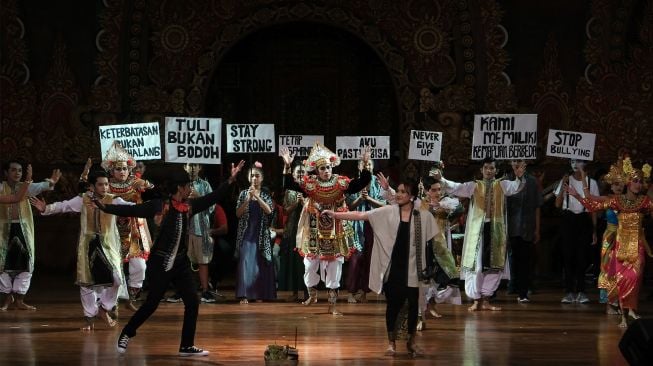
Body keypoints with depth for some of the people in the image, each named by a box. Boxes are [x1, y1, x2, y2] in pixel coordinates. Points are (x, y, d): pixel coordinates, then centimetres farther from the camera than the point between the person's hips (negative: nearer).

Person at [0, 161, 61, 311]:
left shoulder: (25, 187, 2)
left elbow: (38, 187, -18)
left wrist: (50, 182, -39)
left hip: (23, 229, 1)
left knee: (24, 264, 0)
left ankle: (19, 299, 8)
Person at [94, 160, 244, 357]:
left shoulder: (189, 206, 4)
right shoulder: (159, 206, -12)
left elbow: (212, 198, 10)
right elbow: (132, 210, -13)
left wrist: (231, 180, 5)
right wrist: (106, 207, -21)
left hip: (181, 263, 6)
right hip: (160, 263, -6)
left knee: (192, 302, 1)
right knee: (151, 303, -2)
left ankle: (186, 346, 11)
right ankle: (126, 334, 19)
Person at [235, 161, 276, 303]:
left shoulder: (266, 194, 6)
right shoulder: (244, 193, 6)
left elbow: (269, 211, -11)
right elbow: (238, 213, -3)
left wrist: (257, 197, -21)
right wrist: (248, 199, -15)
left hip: (261, 235, 1)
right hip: (247, 234, -1)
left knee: (260, 264, 3)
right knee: (246, 262, -10)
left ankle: (259, 294, 13)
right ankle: (245, 295, -13)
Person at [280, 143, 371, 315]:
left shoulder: (341, 183, -5)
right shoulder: (309, 183, -7)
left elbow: (362, 183, -8)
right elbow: (288, 185, -15)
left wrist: (365, 164, -19)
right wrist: (287, 166, -27)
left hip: (336, 233, 0)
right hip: (314, 233, 0)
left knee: (334, 268, 4)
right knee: (310, 265, 10)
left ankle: (332, 304, 11)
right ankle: (312, 295, 36)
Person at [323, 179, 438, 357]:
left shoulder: (424, 216, 0)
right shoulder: (387, 212, -2)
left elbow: (436, 237, 8)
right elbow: (360, 215, -6)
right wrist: (335, 214, -13)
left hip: (412, 267, 1)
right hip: (392, 267, -1)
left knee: (413, 304, 6)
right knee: (393, 304, 3)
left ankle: (411, 341, 22)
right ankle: (391, 341, 17)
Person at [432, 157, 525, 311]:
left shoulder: (502, 185, 6)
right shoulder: (474, 186, 6)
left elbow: (515, 187, -12)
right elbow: (456, 187, -5)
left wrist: (519, 178, -34)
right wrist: (441, 179, -21)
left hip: (496, 229, 1)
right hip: (477, 228, -1)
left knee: (493, 264, 5)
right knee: (476, 264, -2)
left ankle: (485, 299, 14)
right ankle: (476, 300, 5)